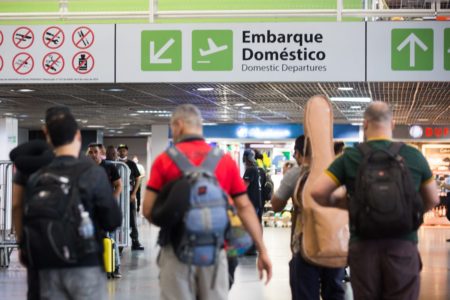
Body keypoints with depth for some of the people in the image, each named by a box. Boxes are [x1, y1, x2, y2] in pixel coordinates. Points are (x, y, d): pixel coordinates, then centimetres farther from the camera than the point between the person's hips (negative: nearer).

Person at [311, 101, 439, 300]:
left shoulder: (350, 157, -1)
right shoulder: (414, 156, 2)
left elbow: (317, 192, -6)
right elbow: (432, 200, 12)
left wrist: (342, 203, 12)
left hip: (363, 246, 1)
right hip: (403, 245, 0)